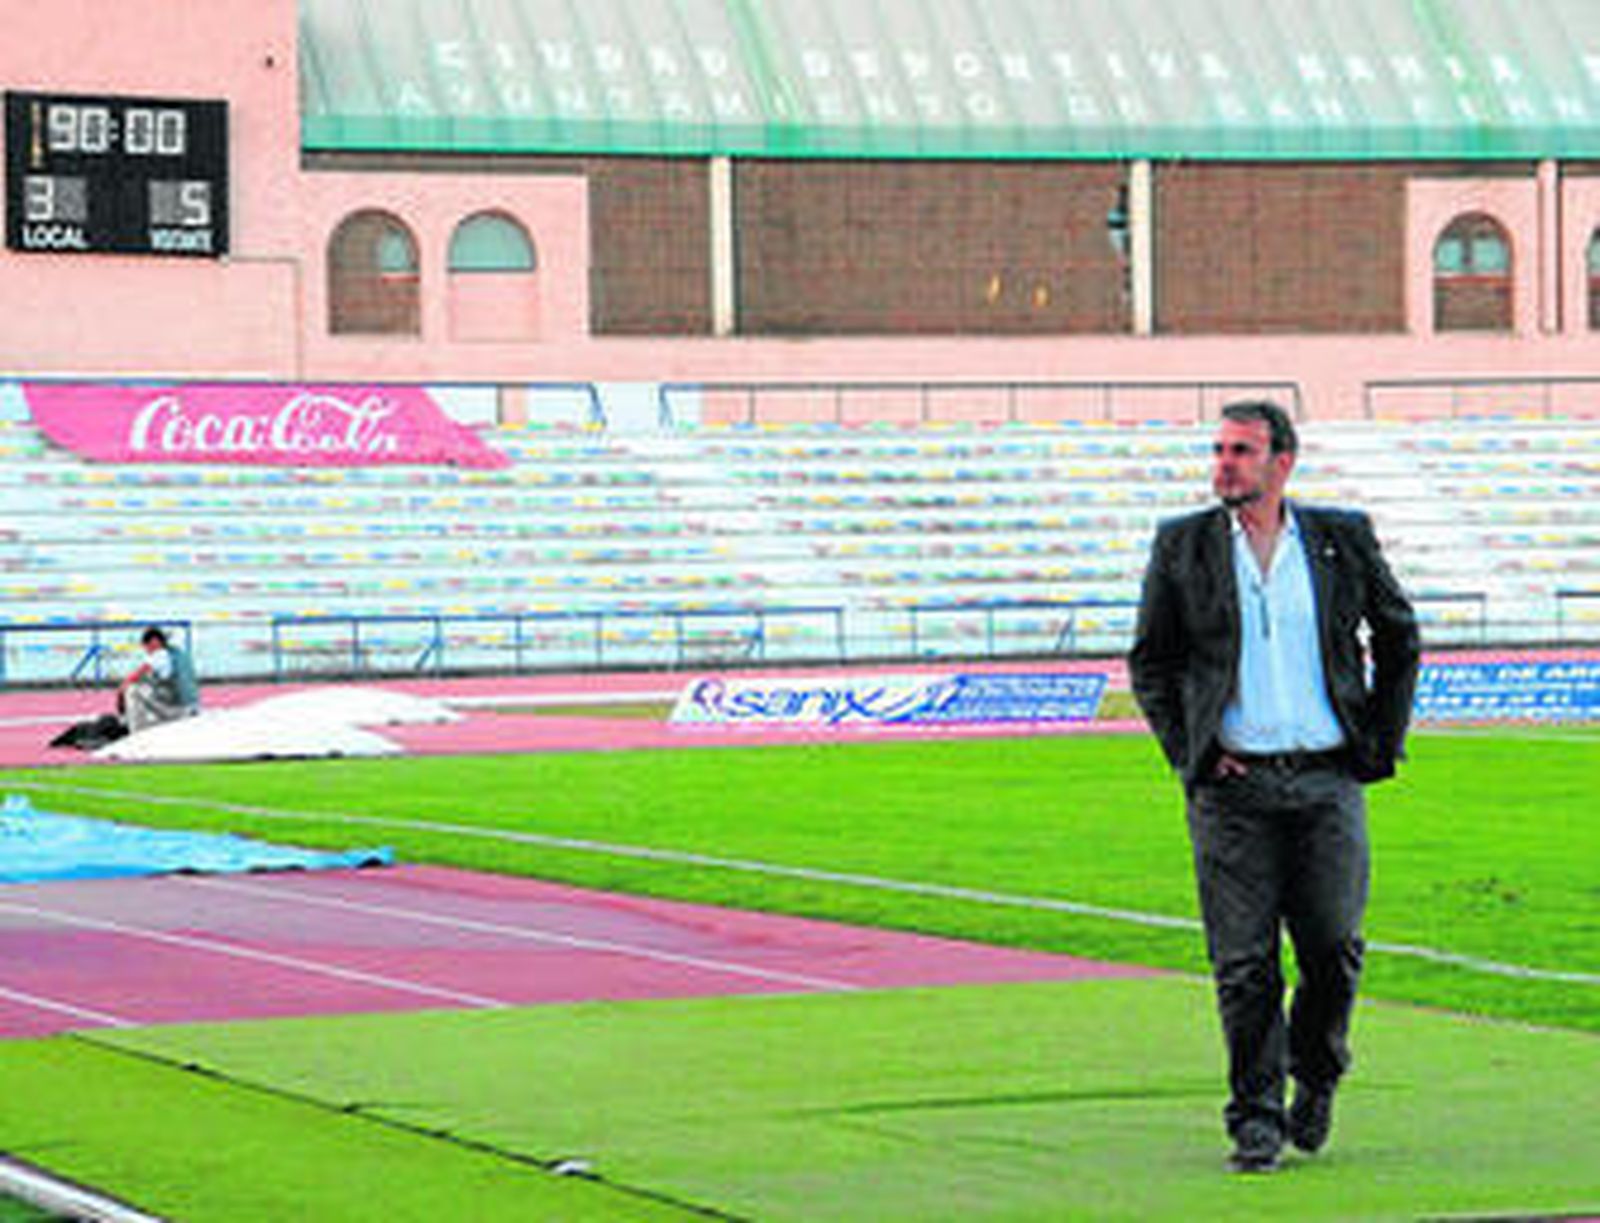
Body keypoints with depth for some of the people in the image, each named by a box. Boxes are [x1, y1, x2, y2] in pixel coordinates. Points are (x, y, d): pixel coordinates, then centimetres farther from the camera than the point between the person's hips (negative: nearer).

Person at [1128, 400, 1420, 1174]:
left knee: (1333, 947, -2)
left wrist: (1380, 742, 10)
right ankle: (1256, 1121, 4)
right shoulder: (1182, 547, 5)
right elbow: (1150, 661, 12)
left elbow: (1399, 637, 18)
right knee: (1244, 963, -4)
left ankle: (1315, 1076, 25)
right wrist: (1188, 752, 1)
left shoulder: (1343, 538, 6)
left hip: (1327, 781, 1)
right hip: (1232, 786, 0)